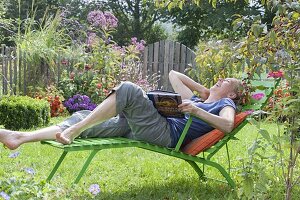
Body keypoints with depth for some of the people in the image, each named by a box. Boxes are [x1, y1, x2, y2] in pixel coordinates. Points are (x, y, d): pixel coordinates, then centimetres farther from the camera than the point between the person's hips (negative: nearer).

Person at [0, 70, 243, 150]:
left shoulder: (225, 104, 16)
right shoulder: (196, 99, 36)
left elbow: (228, 125, -9)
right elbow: (173, 74, 44)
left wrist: (197, 111, -16)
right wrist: (203, 90, 37)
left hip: (166, 132, -8)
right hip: (136, 128, 8)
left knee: (128, 89, -28)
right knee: (83, 116, -5)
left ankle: (75, 130, -27)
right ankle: (21, 137, -16)